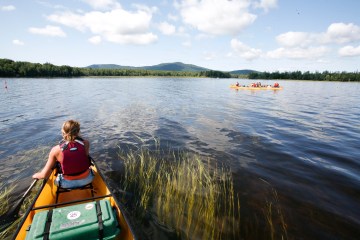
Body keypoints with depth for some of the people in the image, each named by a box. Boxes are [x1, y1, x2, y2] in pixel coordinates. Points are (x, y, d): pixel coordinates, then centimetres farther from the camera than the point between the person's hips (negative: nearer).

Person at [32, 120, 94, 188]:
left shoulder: (56, 150, -18)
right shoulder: (85, 143, -18)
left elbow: (44, 175, -10)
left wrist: (35, 175, 11)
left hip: (67, 184, 0)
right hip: (87, 180, 1)